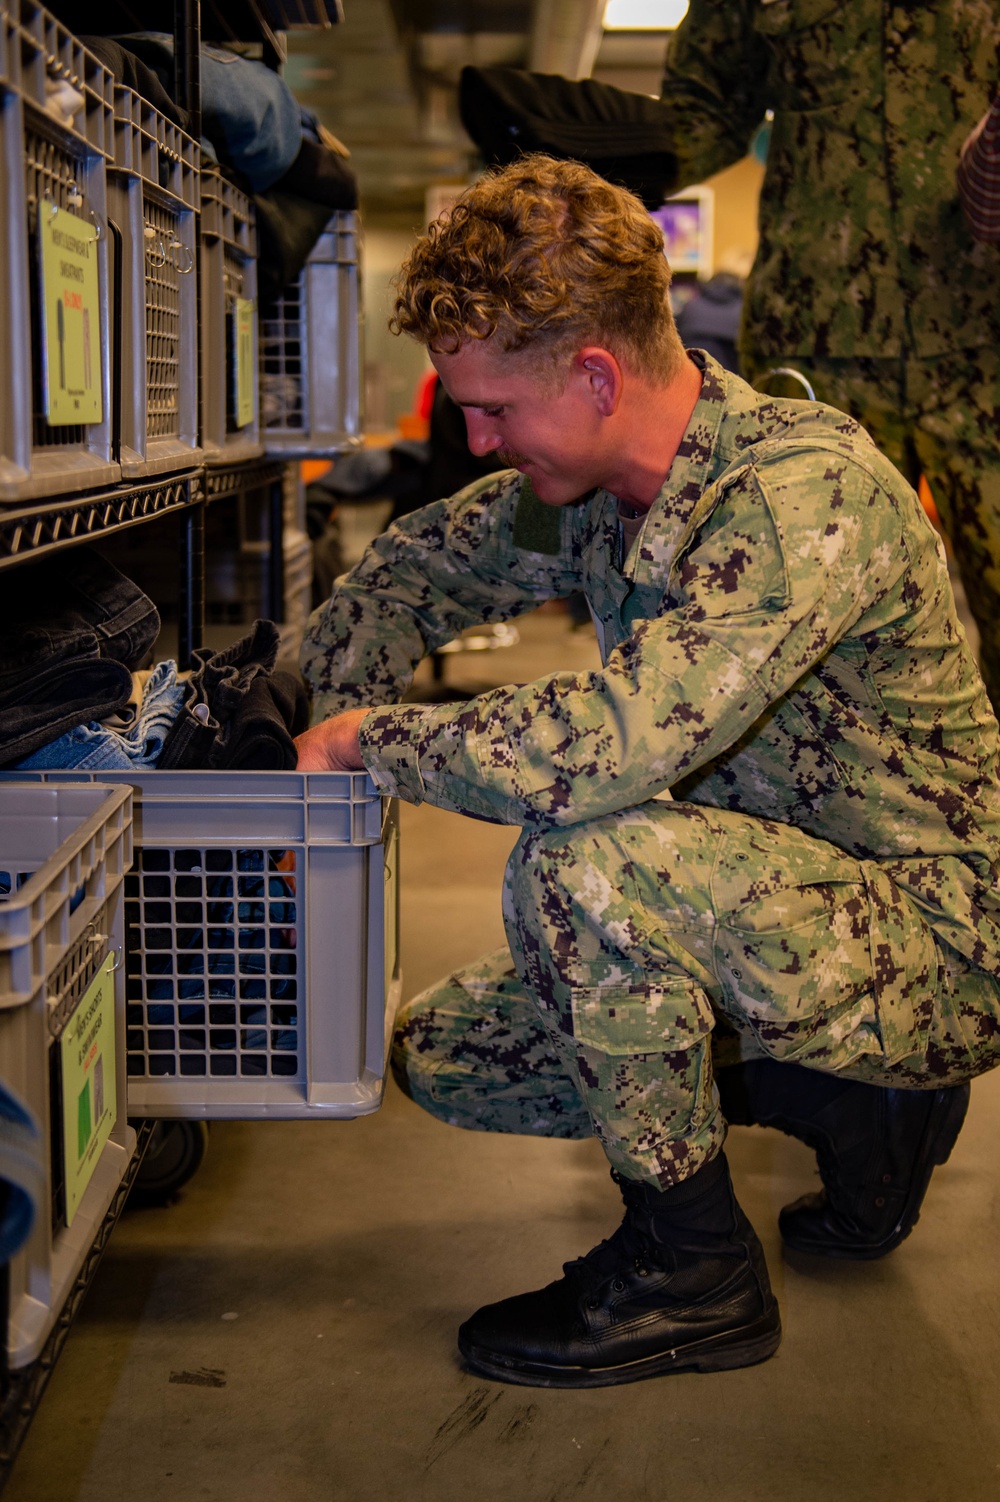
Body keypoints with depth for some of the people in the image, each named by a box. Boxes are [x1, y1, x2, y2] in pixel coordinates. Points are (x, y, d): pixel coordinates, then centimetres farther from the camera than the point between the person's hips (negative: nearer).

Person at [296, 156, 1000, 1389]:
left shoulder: (810, 492, -28)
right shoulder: (583, 487, -2)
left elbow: (608, 749, -40)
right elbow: (407, 574, 15)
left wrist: (368, 737, -23)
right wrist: (310, 756, 2)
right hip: (773, 908, 9)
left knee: (584, 860, -33)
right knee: (441, 1057, 7)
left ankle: (692, 1270, -11)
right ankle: (860, 1104, 11)